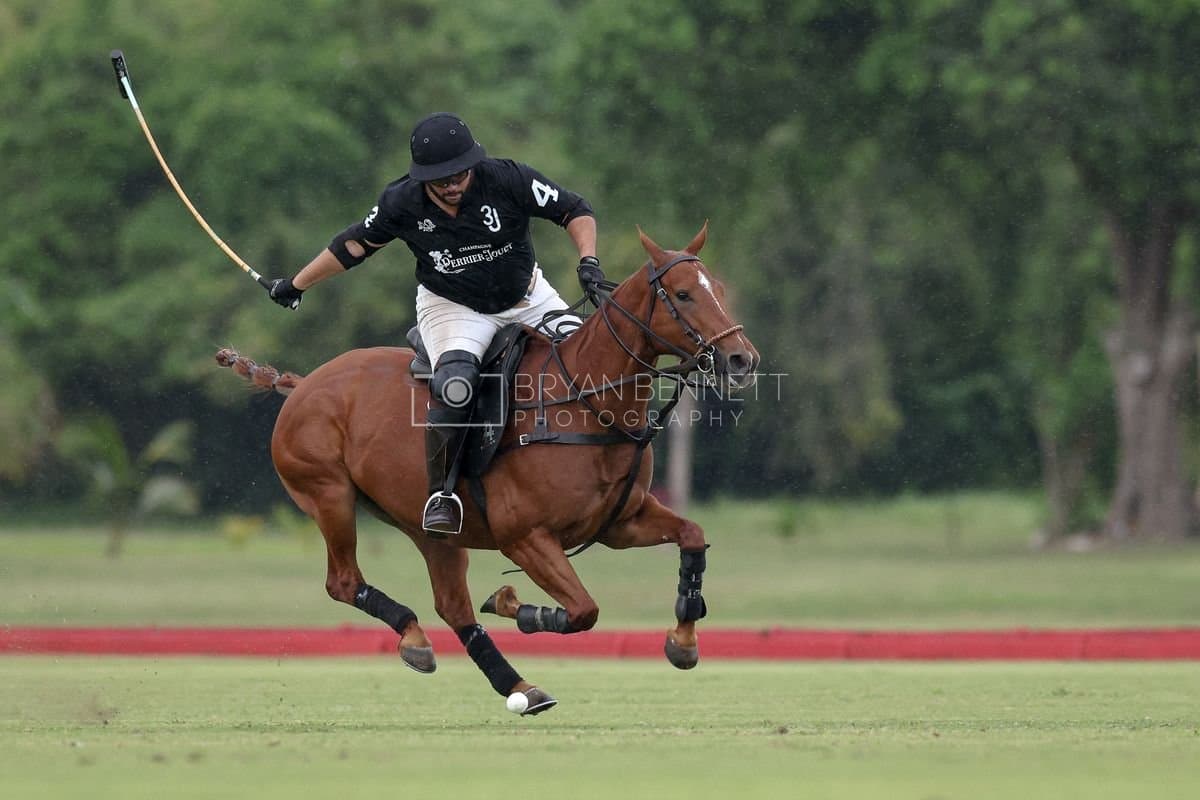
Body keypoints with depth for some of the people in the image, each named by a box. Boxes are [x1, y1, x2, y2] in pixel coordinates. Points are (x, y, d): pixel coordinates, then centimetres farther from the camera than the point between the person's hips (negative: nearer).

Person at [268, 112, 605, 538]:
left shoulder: (507, 180, -22)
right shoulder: (402, 203, -18)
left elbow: (576, 212, -11)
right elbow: (355, 244, 0)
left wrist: (588, 261, -27)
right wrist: (296, 285, 8)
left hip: (527, 297, 3)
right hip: (452, 307, -3)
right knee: (455, 384, -31)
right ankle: (442, 491, -17)